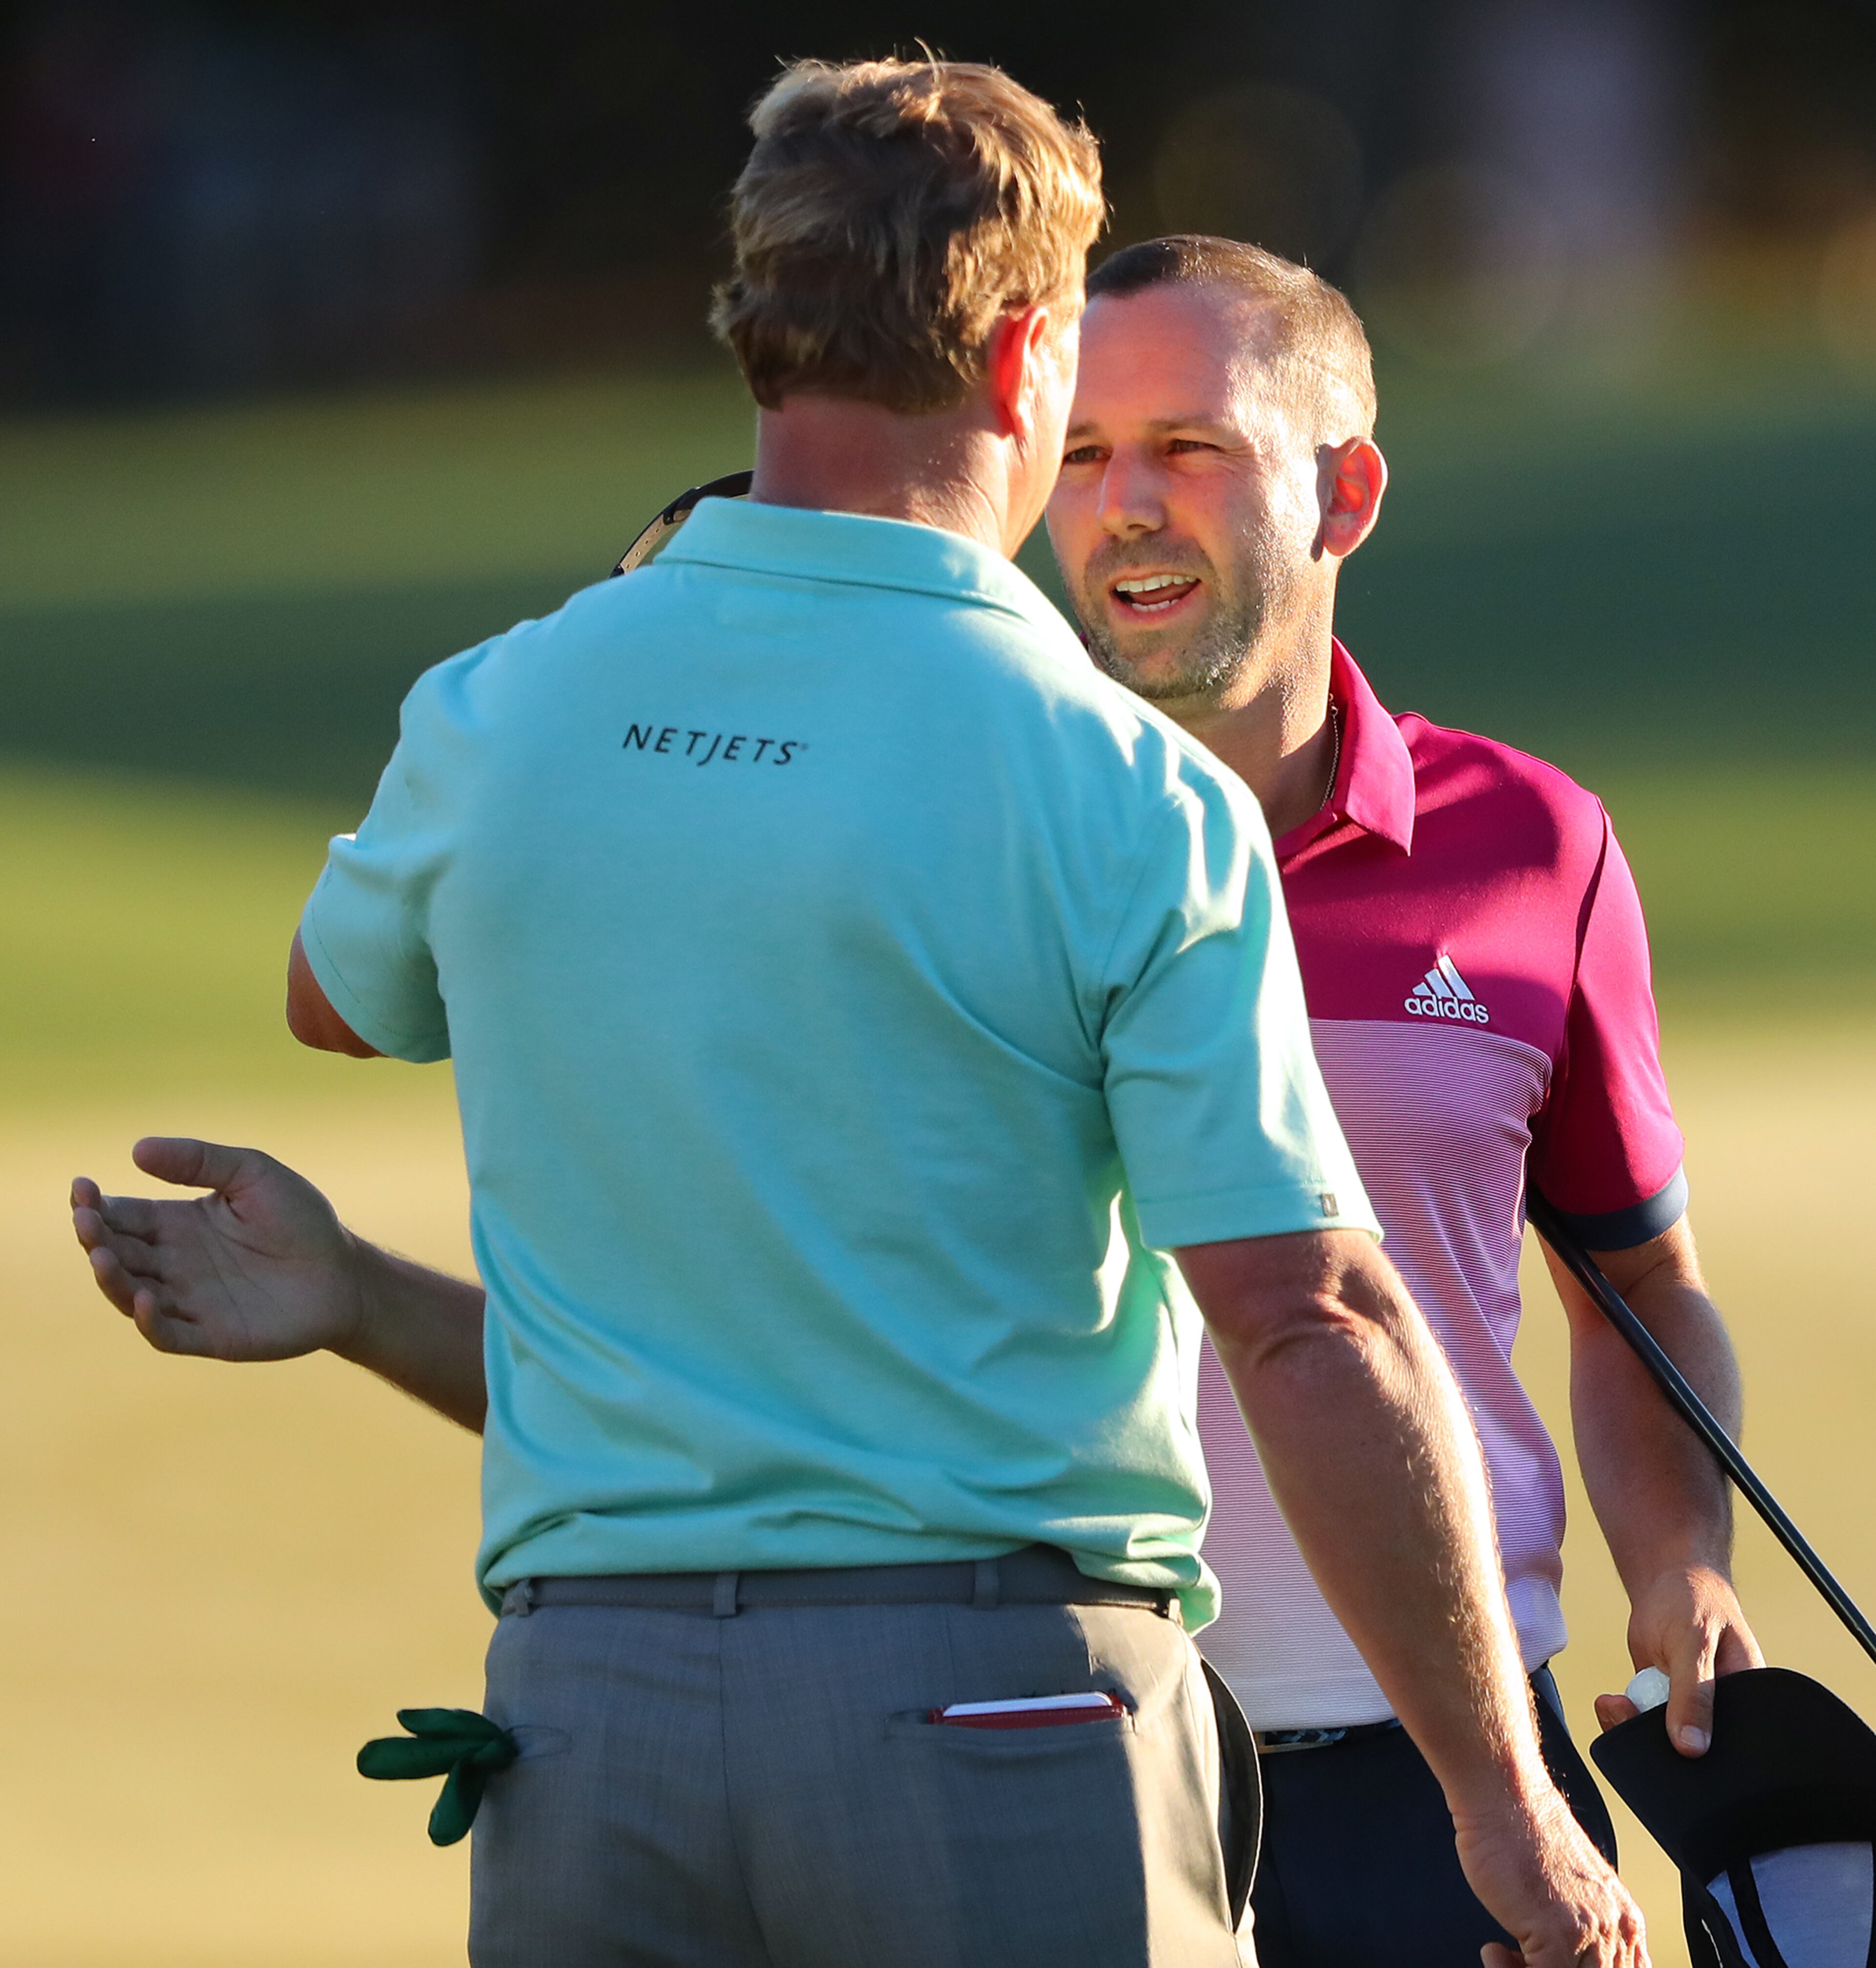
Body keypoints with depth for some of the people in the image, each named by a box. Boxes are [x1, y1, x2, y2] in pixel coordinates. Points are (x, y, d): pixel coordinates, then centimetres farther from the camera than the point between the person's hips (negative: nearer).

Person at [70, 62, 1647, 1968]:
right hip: (1005, 1710, -3)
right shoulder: (1135, 804, -8)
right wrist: (1507, 1803, -6)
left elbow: (335, 994, 27)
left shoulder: (494, 716, 4)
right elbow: (1318, 1339, -11)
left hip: (587, 1716, 4)